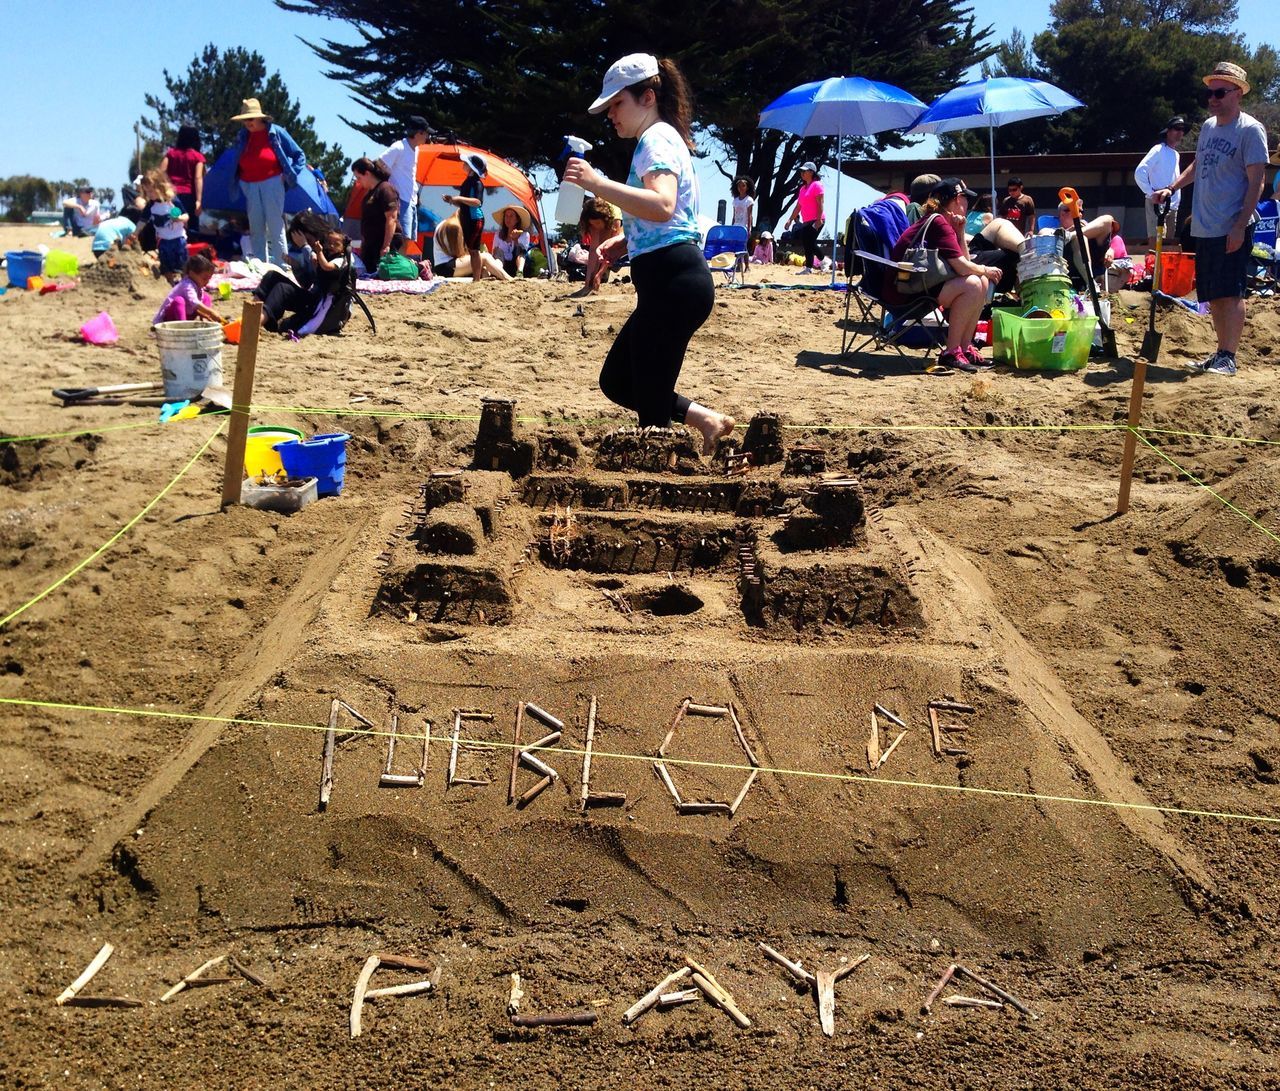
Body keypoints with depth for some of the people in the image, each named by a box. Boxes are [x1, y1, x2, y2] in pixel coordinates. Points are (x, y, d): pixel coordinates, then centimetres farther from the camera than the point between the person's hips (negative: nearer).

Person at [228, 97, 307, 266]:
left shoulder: (275, 132, -2)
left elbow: (299, 155, 3)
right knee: (256, 229, 5)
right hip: (250, 187, 5)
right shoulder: (242, 137, 11)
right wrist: (239, 182, 12)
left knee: (276, 227, -7)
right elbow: (238, 164, 24)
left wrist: (290, 174, -5)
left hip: (272, 183, -4)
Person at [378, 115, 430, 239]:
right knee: (404, 239, -18)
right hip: (402, 200, -9)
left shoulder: (416, 149, 14)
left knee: (413, 240, 9)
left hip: (412, 201, 9)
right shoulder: (398, 148, -13)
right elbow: (379, 164, -16)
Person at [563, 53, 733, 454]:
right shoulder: (662, 139, 24)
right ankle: (704, 419, 17)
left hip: (674, 282, -11)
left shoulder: (657, 139, -8)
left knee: (651, 406, -6)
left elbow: (662, 206, -29)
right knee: (616, 381, 16)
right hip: (671, 282, 11)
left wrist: (597, 183, -33)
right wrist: (625, 242, 17)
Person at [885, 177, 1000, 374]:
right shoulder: (938, 222, -16)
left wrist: (959, 232, 1)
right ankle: (951, 352, -18)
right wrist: (985, 270, -2)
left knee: (982, 282, 7)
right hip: (903, 291, -10)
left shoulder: (942, 221, 15)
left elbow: (964, 261, 12)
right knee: (971, 284, -24)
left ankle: (965, 347, 6)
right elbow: (962, 267, -21)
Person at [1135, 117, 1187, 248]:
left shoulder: (1176, 154, 18)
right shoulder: (1158, 150, -7)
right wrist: (1151, 194, -17)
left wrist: (1176, 202, 16)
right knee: (1155, 241, -13)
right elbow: (1139, 173, -16)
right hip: (1158, 204, -8)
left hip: (1172, 205, 8)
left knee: (1169, 243, 9)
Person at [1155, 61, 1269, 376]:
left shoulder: (1250, 130, -8)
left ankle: (1228, 356, -6)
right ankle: (1220, 353, 18)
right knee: (1212, 296, 10)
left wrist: (1240, 226, -19)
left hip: (1232, 230, -7)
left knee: (1229, 293, -8)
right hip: (1204, 228, 7)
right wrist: (1171, 188, 13)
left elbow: (1255, 182, -12)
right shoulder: (1208, 126, 14)